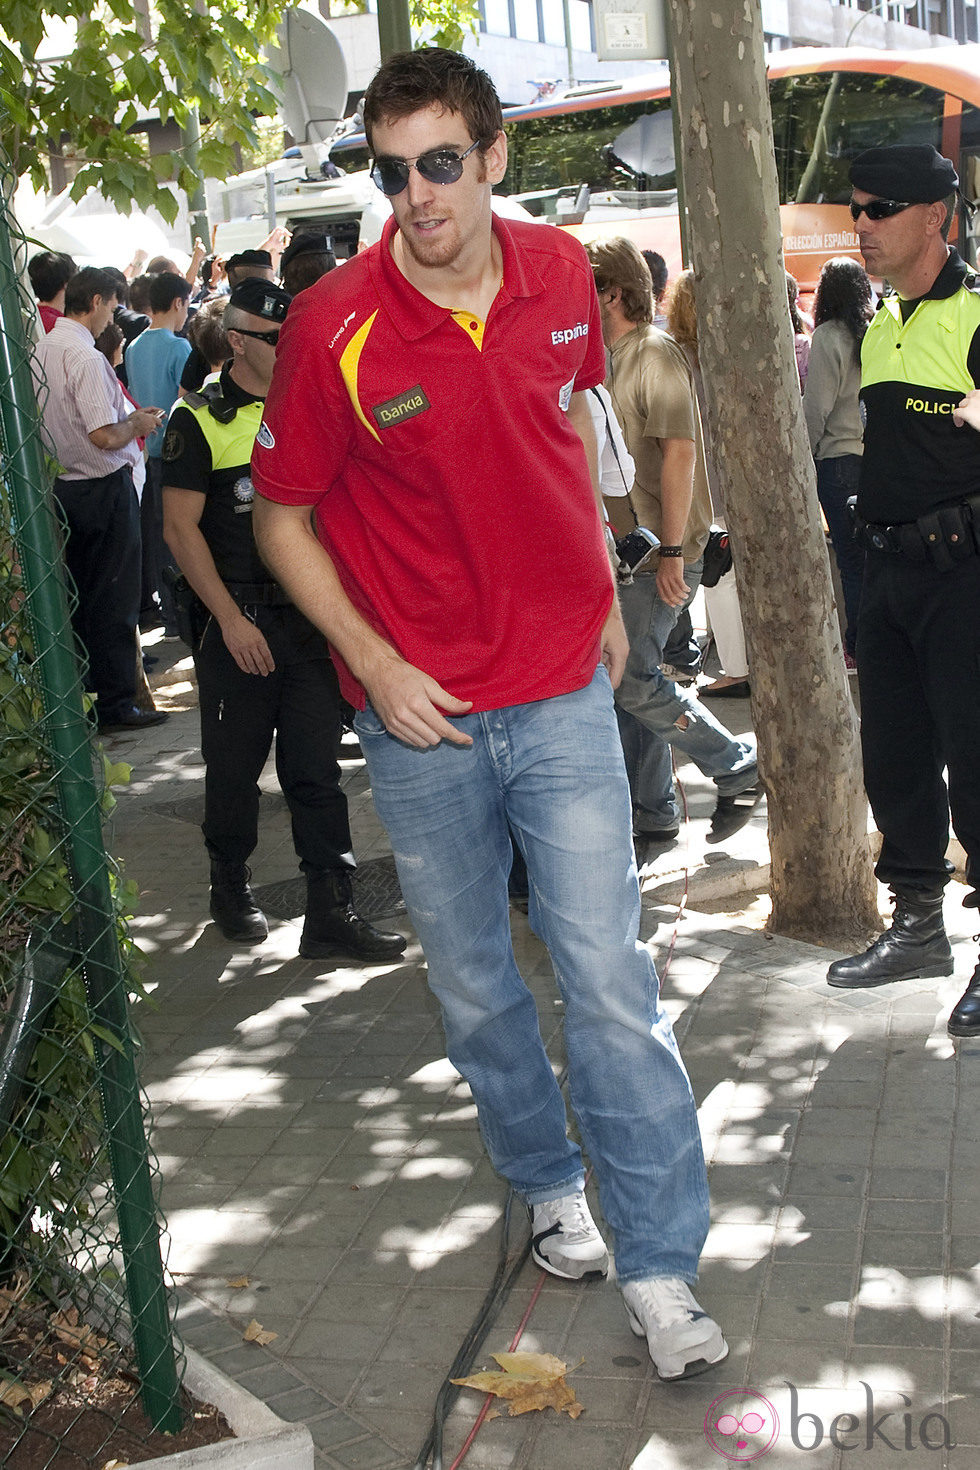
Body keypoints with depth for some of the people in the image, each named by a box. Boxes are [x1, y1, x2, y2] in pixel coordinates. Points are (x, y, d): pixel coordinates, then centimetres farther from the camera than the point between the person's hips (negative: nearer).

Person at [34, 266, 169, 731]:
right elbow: (104, 435, -25)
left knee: (77, 595, 16)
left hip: (63, 485, 8)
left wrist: (127, 416, 18)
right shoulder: (86, 357, -21)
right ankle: (116, 704, 6)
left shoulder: (40, 350, 6)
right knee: (114, 600, 0)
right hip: (104, 488, -8)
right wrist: (138, 423, -6)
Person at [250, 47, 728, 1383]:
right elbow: (281, 517, -2)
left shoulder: (562, 275, -2)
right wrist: (373, 663, -11)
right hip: (423, 716, -1)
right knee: (473, 984, 13)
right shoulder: (334, 328, -13)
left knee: (612, 980, -1)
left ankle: (659, 1269, 11)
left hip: (563, 691, 2)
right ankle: (549, 1181, 39)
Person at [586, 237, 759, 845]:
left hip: (660, 553, -9)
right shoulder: (614, 357, 16)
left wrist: (672, 552, -22)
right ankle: (653, 810, 20)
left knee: (633, 680, -10)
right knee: (626, 679, 10)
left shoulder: (655, 353, -13)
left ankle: (740, 766, 4)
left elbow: (679, 453, -19)